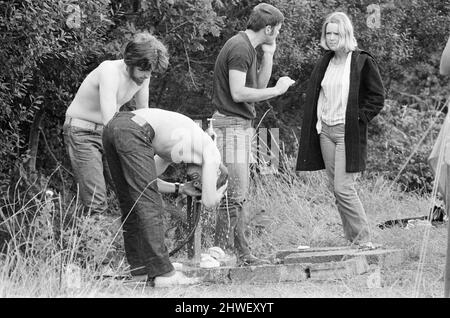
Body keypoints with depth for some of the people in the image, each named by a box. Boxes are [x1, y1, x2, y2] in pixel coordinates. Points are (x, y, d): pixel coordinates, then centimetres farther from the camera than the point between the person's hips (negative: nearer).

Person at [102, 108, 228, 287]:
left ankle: (140, 270, 17)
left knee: (131, 204, 15)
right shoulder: (212, 153, 12)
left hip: (112, 126, 9)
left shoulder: (178, 148, 35)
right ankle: (162, 272, -6)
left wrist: (180, 189, 36)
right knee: (148, 205, -5)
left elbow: (143, 183, 34)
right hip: (133, 132, -9)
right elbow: (209, 203, 9)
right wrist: (222, 186, 29)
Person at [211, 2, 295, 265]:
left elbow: (259, 86, 19)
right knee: (235, 194, -12)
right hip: (231, 123, -11)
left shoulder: (249, 48, 16)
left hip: (242, 123, 11)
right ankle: (219, 253, -10)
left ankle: (242, 252, 15)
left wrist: (268, 55, 8)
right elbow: (238, 93, -22)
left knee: (240, 194, 11)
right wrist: (278, 90, -14)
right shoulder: (240, 49, -15)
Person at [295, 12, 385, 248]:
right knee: (335, 188, 6)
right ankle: (352, 240, 12)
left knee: (343, 188, -14)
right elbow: (316, 95, 21)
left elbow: (377, 97, -5)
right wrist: (318, 121, 10)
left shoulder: (363, 62, -7)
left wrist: (358, 118, -11)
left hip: (348, 133, -7)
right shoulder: (325, 62, 12)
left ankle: (363, 239, -5)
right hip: (325, 131, 7)